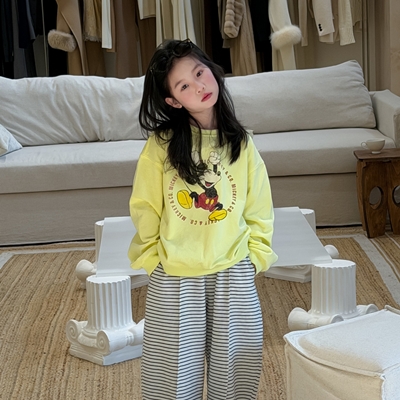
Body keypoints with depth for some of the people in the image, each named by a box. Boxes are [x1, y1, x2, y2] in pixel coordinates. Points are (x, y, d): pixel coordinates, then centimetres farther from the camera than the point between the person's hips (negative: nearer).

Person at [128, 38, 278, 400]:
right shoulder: (161, 144, -6)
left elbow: (259, 211, 7)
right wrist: (153, 258, -1)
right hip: (173, 280, -2)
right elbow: (145, 208, 1)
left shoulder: (241, 143, 1)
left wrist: (253, 258, 1)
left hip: (234, 276, 2)